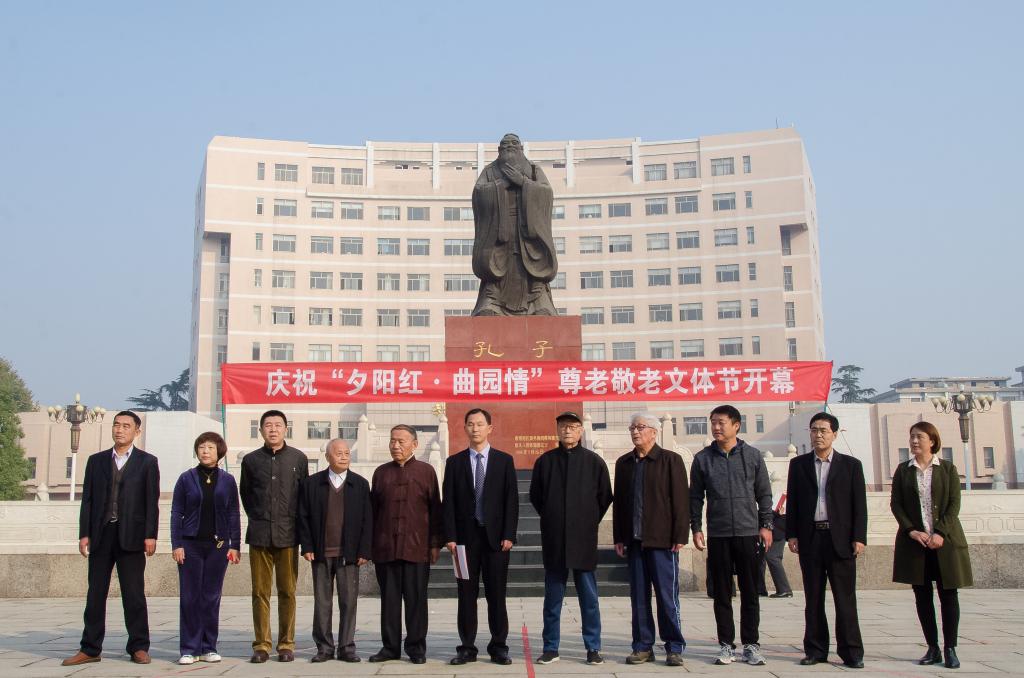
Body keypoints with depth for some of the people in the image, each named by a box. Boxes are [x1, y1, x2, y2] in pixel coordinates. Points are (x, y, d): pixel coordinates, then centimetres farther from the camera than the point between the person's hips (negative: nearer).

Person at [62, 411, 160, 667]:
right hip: (101, 534, 3)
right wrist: (84, 534, 1)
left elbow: (152, 501, 0)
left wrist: (150, 535, -8)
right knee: (95, 593, 6)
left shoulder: (147, 462, 5)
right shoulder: (96, 461, 13)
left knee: (134, 594, 1)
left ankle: (138, 647, 8)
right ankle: (90, 649, 13)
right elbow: (87, 499, 9)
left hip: (131, 536, -3)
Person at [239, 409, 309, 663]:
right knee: (260, 592, 3)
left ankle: (286, 644, 9)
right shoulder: (251, 460, 7)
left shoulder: (298, 458, 5)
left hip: (287, 534, -1)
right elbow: (245, 494, 16)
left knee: (287, 592, 2)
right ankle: (261, 645, 9)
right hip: (259, 534, 1)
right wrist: (256, 518, 11)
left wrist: (295, 522, 6)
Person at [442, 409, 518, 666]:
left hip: (496, 536, -1)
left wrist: (508, 535, -7)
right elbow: (448, 502, 4)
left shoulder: (504, 460, 5)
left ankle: (499, 647, 11)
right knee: (466, 594, 3)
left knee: (496, 594, 3)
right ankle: (467, 647, 10)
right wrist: (450, 536, -5)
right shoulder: (454, 462, 7)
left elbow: (511, 500, 1)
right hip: (466, 536, 1)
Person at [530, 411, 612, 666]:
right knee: (553, 597, 6)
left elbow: (605, 497, 8)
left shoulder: (594, 461, 1)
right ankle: (551, 648, 14)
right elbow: (535, 496, 14)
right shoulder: (544, 461, 4)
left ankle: (593, 648, 12)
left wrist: (590, 521, 9)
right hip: (553, 540, 1)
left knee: (589, 597, 4)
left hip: (584, 539, -1)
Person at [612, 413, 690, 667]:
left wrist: (680, 536, -10)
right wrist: (618, 537, 9)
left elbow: (681, 500, -5)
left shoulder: (670, 460, -1)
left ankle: (674, 648, 8)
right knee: (639, 596, 8)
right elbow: (618, 501, 15)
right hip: (635, 540, 5)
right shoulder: (623, 463, 13)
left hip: (662, 540, -4)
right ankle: (643, 647, 16)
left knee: (667, 596, -1)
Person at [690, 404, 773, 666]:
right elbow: (696, 496, 7)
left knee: (750, 592, 5)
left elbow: (764, 493, 7)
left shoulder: (753, 455, 3)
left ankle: (751, 644, 14)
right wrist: (696, 528, 1)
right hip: (717, 535, 0)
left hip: (749, 533, 0)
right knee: (722, 593, 5)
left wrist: (766, 525, 1)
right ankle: (726, 645, 13)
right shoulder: (703, 458, 4)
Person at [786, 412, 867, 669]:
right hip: (809, 539, 2)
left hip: (840, 539, -2)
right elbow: (792, 501, 9)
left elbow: (859, 504, 3)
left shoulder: (851, 465, 6)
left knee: (845, 598, 0)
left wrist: (859, 537, -5)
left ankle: (851, 652, 6)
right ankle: (815, 650, 12)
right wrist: (791, 534, 1)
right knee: (813, 598, 6)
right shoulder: (798, 464, 11)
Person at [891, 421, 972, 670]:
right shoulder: (903, 470, 8)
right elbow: (895, 504, 3)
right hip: (914, 540, 2)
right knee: (922, 595, 3)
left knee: (948, 594, -1)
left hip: (945, 540, -2)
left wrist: (941, 533, -15)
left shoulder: (948, 469, 3)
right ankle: (932, 649, 10)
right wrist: (911, 531, -11)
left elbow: (954, 504, -3)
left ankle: (950, 649, 6)